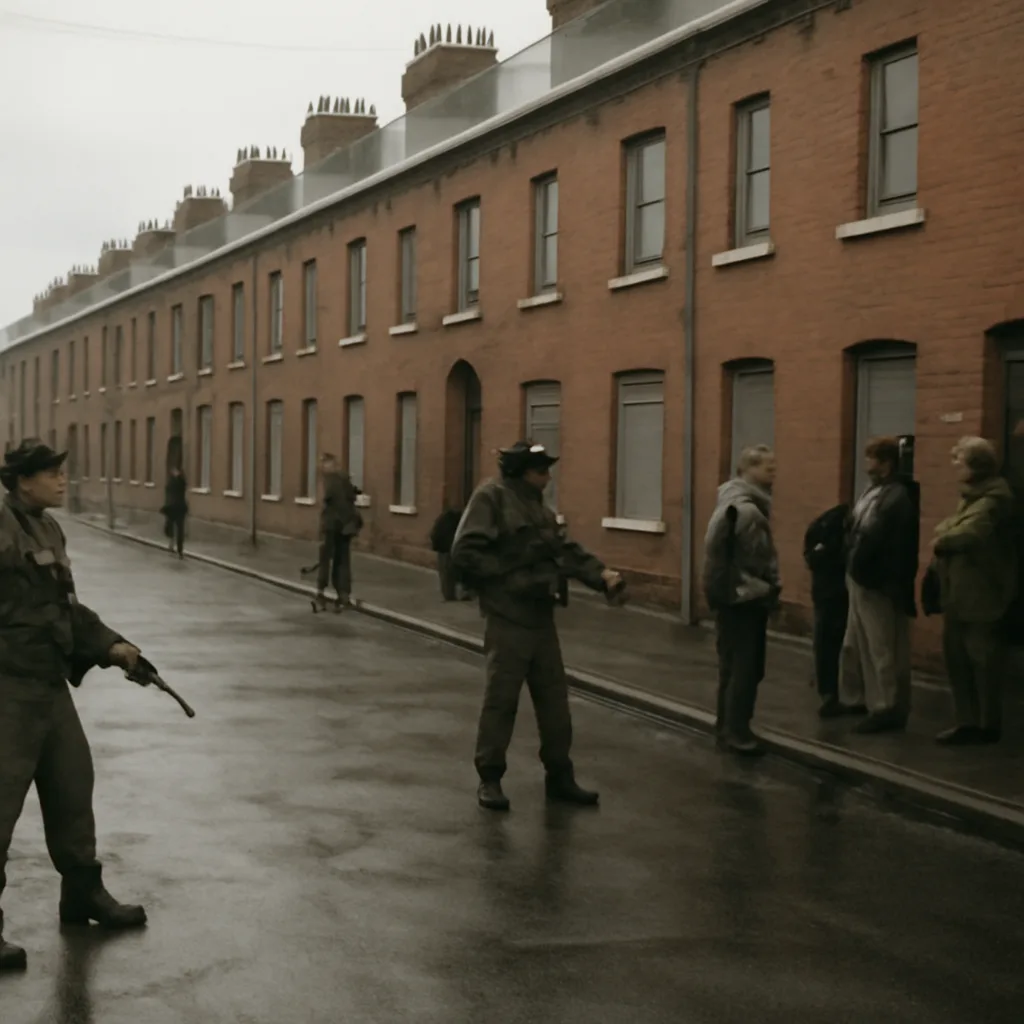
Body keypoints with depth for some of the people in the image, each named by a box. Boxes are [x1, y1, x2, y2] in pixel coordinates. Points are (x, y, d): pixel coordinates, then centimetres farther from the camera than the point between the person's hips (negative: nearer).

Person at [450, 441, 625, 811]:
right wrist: (509, 577, -18)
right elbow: (465, 553, -18)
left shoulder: (537, 506, 15)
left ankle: (559, 776, 21)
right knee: (501, 699, 0)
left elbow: (565, 549, 11)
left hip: (541, 616, 8)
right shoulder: (491, 496, -11)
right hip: (507, 618, -8)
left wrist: (601, 574, -4)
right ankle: (489, 778, 13)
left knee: (554, 696, 11)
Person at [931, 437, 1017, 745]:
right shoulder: (973, 494, 17)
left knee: (982, 657, 0)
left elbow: (971, 532, -28)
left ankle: (988, 725, 11)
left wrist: (941, 541, -11)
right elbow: (951, 527, 15)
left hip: (980, 591, -10)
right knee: (956, 654, 11)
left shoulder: (994, 497, -16)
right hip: (959, 590, 10)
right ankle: (968, 721, 20)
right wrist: (943, 536, -6)